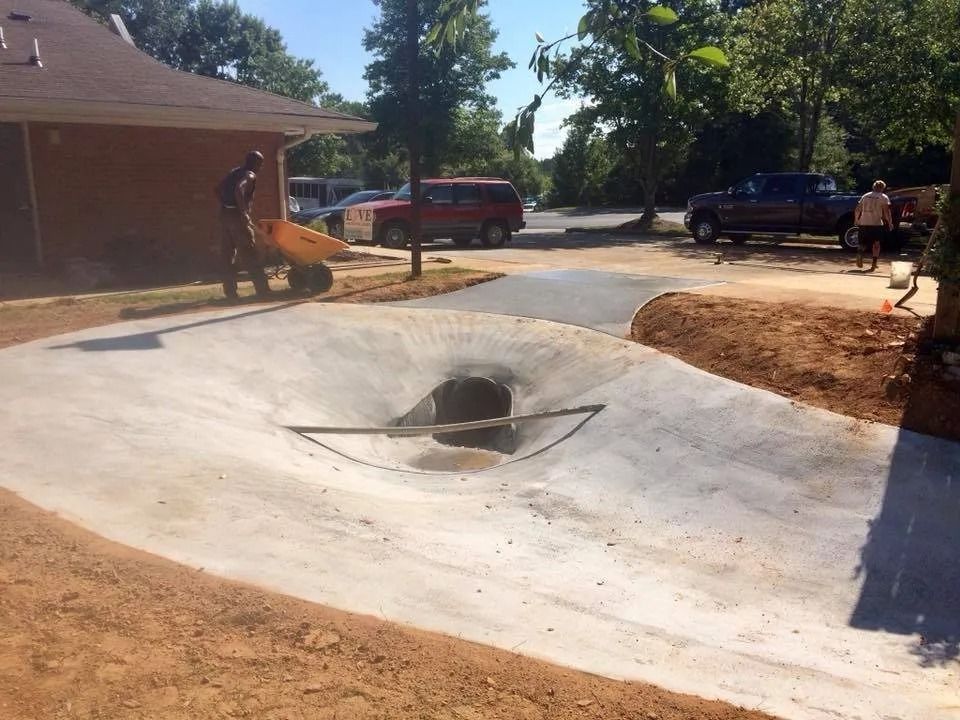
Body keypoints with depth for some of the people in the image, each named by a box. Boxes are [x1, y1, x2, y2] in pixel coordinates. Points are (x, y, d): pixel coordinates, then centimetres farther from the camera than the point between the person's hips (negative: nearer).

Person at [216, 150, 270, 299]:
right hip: (237, 215, -8)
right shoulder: (250, 175, -8)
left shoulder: (234, 172, 19)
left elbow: (219, 189, 21)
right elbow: (239, 190, -27)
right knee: (250, 254, -4)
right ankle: (262, 288, 0)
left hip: (225, 213, 8)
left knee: (227, 254, 6)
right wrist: (244, 212, -25)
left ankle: (230, 290, 7)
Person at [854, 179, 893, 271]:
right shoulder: (883, 197, 1)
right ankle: (874, 264, 5)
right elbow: (886, 211, -8)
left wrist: (856, 220, 25)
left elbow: (858, 209, 13)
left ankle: (860, 253, -20)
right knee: (876, 243, 10)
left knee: (863, 242, 12)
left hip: (863, 223, 3)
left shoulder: (865, 196, 13)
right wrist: (890, 223, -1)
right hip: (876, 223, -3)